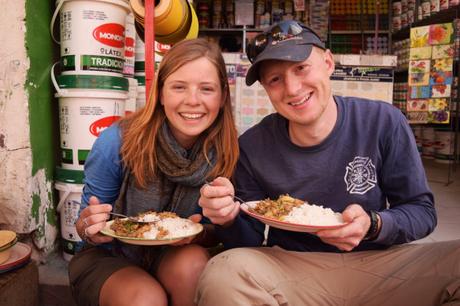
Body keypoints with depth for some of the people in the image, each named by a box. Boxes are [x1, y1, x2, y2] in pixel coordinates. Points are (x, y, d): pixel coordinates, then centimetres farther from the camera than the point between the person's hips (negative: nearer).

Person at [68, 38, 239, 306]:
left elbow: (217, 233, -4)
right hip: (107, 258, -2)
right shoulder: (116, 142, -21)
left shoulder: (226, 153, -15)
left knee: (194, 261, -29)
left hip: (173, 257, 2)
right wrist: (90, 228, -31)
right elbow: (85, 224, -7)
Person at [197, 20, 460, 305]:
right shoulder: (252, 147, -9)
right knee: (223, 275, -31)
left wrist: (373, 225, -24)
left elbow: (422, 210, -3)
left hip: (379, 262, 2)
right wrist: (230, 219, -27)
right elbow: (250, 242, -3)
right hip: (291, 267, -1)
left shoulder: (384, 122, -10)